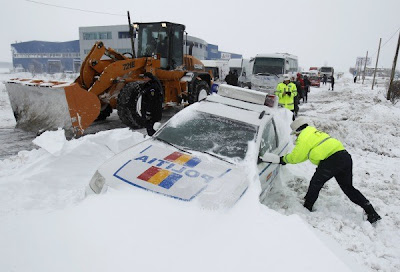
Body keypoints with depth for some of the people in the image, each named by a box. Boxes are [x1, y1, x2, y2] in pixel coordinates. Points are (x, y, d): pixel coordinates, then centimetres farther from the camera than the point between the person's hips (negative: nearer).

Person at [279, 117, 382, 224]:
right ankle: (371, 212, 17)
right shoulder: (315, 133, 28)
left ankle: (307, 208, 20)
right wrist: (288, 157, 34)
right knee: (348, 187, 18)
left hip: (331, 161, -9)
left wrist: (284, 159, 19)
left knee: (315, 184, 8)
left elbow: (295, 157, 1)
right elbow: (304, 154, 34)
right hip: (345, 156, 9)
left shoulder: (303, 138, -1)